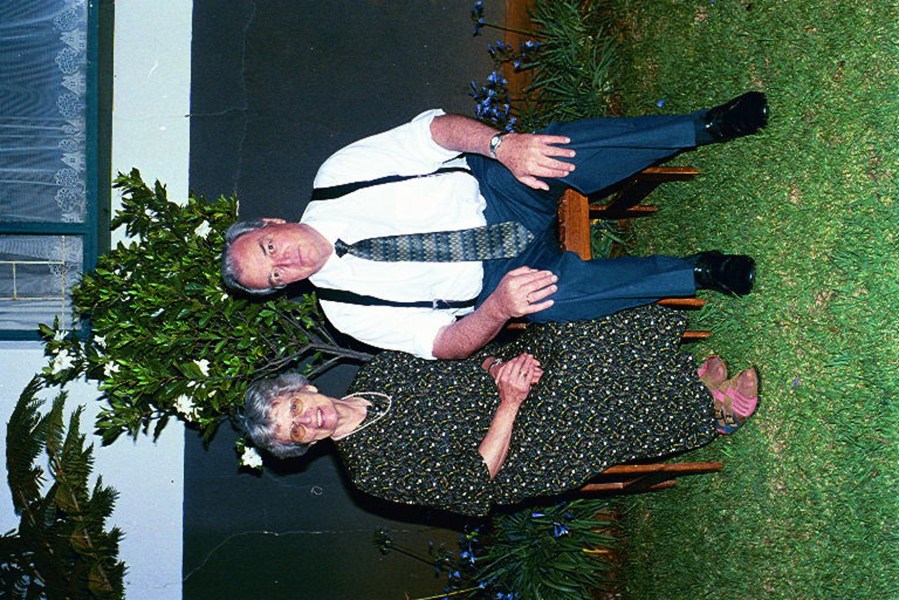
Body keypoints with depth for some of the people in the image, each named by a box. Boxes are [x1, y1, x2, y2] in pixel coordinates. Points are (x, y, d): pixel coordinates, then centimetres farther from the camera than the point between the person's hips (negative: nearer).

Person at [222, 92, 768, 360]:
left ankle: (705, 127, -14)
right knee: (557, 292, -35)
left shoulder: (337, 176, -6)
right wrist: (498, 308, -33)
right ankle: (697, 273, -15)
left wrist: (500, 145, -31)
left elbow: (437, 128, -10)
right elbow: (443, 344, -11)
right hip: (497, 277, -1)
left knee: (565, 147, -31)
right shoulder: (350, 309, -5)